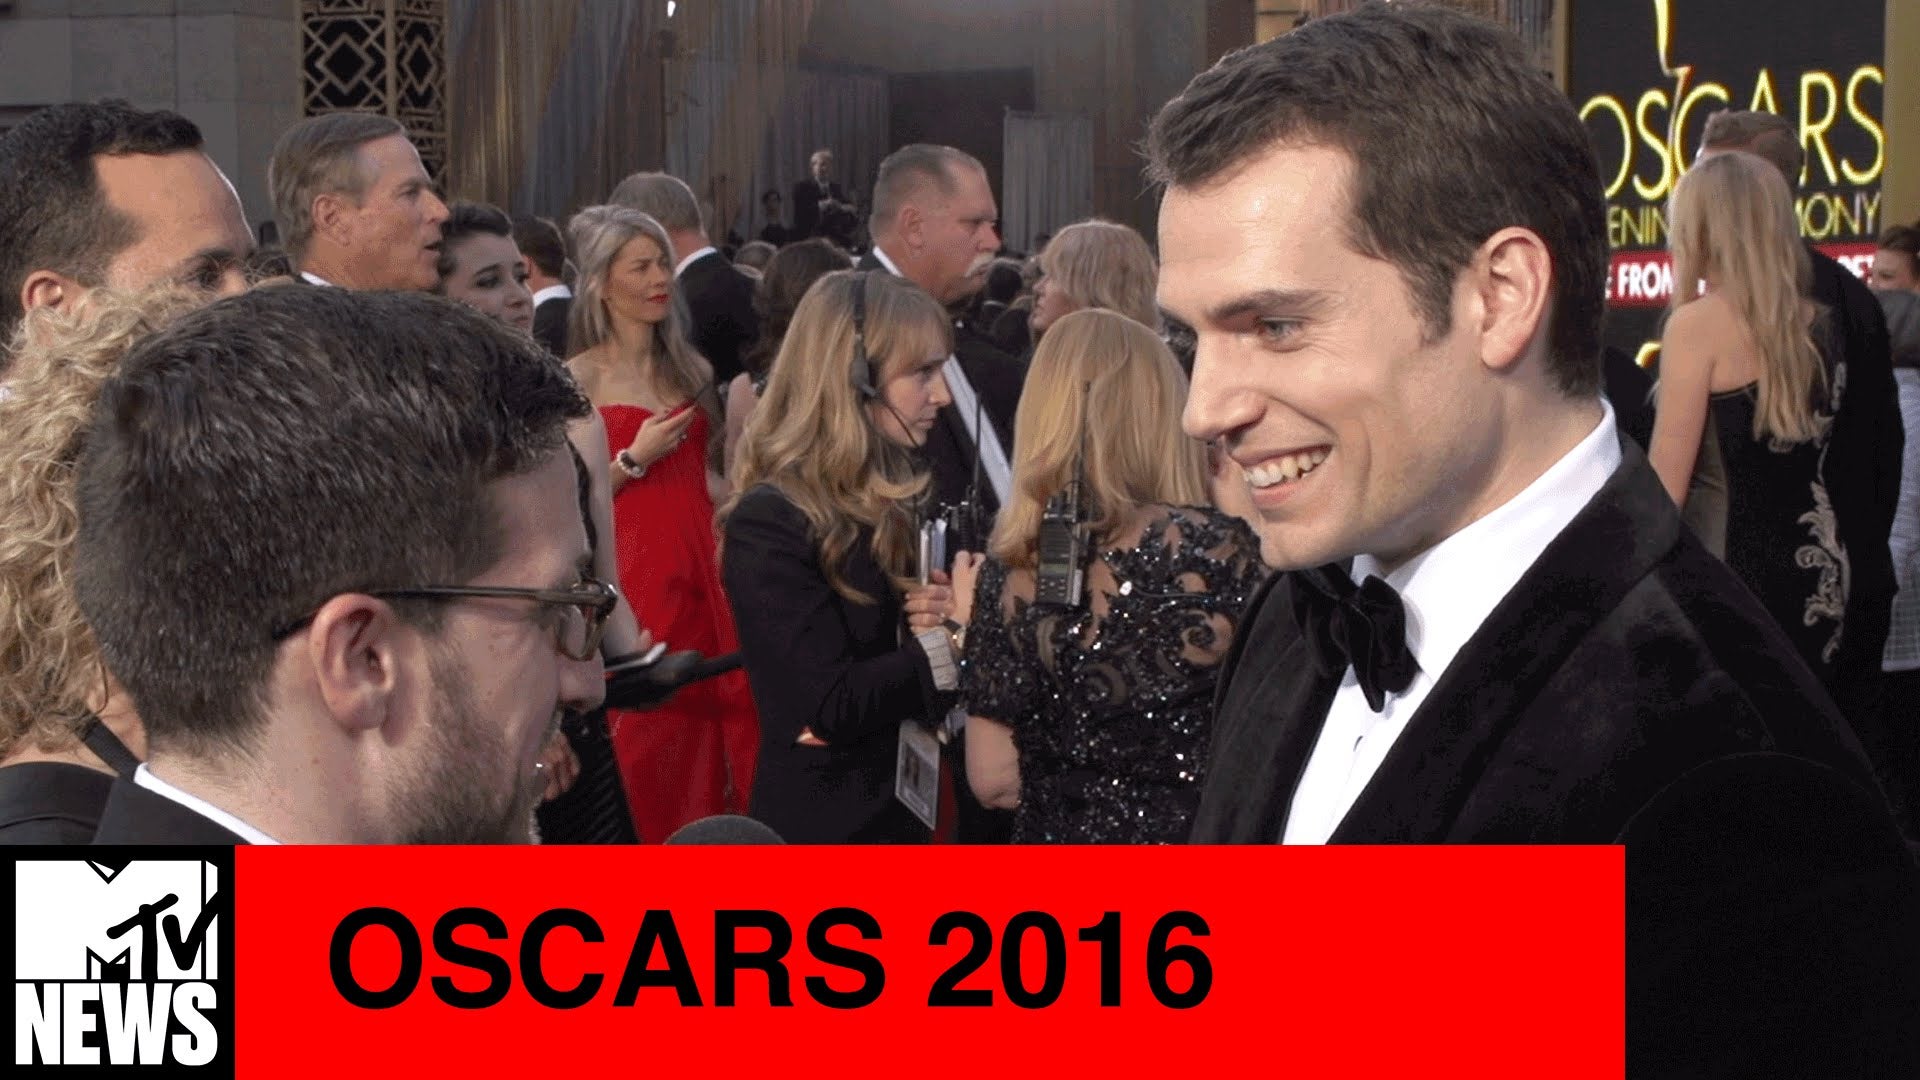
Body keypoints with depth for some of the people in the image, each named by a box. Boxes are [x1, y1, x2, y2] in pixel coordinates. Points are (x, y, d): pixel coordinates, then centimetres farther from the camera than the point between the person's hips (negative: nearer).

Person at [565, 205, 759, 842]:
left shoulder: (690, 370, 15)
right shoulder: (581, 377, -2)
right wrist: (635, 459, -16)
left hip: (699, 568, 5)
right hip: (631, 568, -5)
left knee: (712, 725, 2)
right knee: (641, 736, -4)